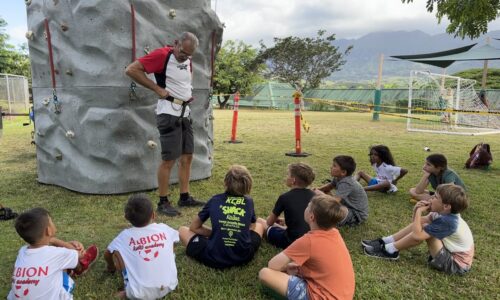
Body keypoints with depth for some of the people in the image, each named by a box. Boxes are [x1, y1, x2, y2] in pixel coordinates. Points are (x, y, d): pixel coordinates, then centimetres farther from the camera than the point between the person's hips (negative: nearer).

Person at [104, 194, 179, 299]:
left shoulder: (125, 236, 2)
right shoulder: (164, 229, 5)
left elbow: (107, 255, 23)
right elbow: (174, 240, 30)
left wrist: (111, 267, 46)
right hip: (169, 286, 3)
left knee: (116, 253, 10)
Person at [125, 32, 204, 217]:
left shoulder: (187, 61, 11)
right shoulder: (162, 55, -13)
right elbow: (131, 69, -18)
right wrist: (157, 88, -17)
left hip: (185, 113, 9)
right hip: (169, 113, -8)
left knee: (187, 156, 11)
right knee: (169, 159, -5)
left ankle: (185, 197, 22)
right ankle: (163, 203, 8)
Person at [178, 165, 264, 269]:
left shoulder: (215, 200, 6)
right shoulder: (249, 202, 8)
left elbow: (194, 227, 15)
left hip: (214, 259, -2)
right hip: (243, 257, 2)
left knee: (182, 230, 21)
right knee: (259, 225, 31)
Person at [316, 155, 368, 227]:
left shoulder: (346, 184, -31)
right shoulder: (339, 178, -5)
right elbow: (329, 186, 14)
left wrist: (320, 193, -24)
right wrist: (317, 189, -8)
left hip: (358, 214, -9)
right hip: (349, 206, 9)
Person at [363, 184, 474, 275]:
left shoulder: (447, 221, -29)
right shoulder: (445, 214, -2)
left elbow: (417, 235, -33)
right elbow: (417, 223, 8)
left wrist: (419, 212, -24)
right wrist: (416, 210, -13)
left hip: (456, 263, -9)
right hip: (450, 252, 9)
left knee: (424, 228, -24)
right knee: (420, 224, 2)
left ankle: (390, 250, -12)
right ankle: (386, 241, 3)